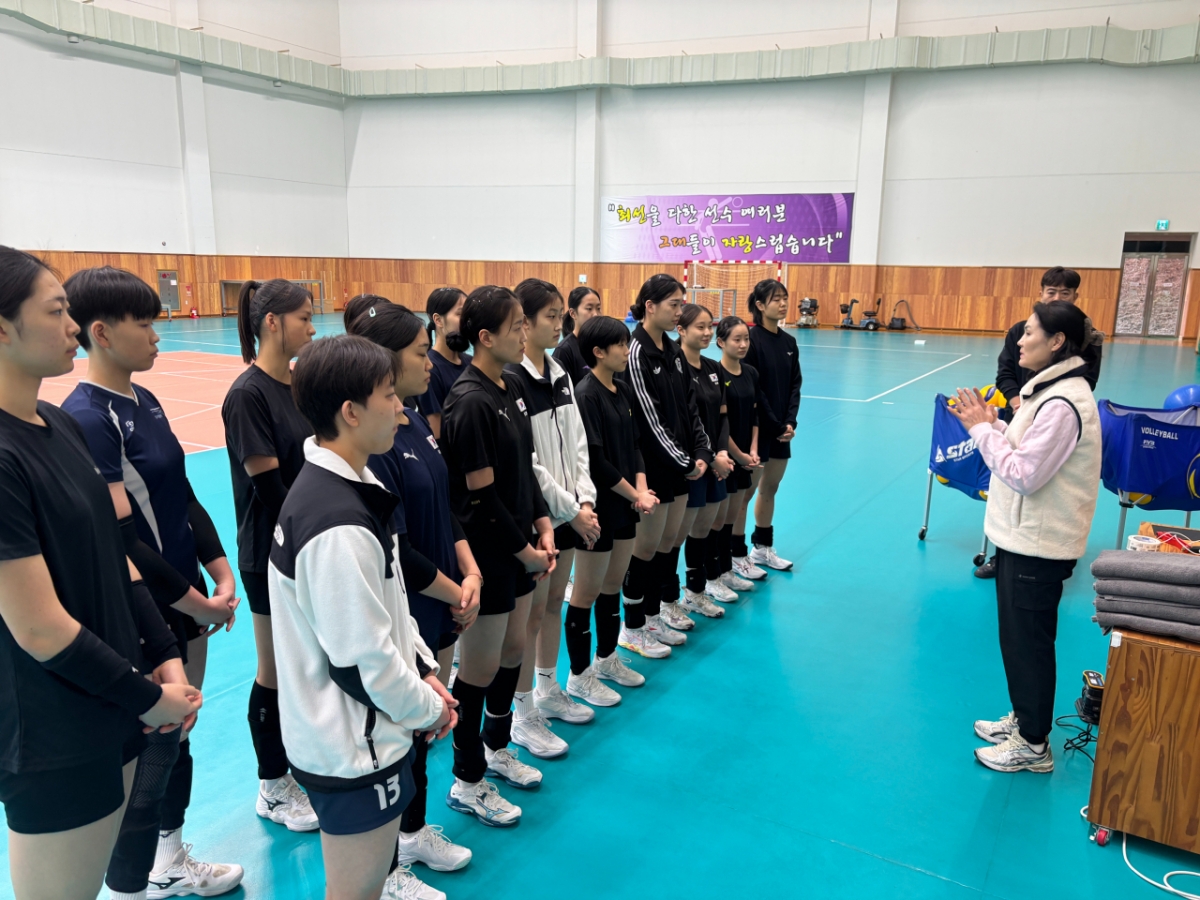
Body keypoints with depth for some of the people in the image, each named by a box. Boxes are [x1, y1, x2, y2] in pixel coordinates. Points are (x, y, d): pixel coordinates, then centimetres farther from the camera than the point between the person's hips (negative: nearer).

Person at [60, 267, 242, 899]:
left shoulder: (143, 401, 7)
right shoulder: (86, 418, -20)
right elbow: (119, 538, -22)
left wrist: (221, 574, 2)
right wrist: (196, 603, -14)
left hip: (187, 605, 9)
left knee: (178, 737, 21)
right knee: (148, 756, 5)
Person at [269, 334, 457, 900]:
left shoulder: (350, 485, 2)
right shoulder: (339, 528, -30)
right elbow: (363, 658, -25)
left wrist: (424, 669, 6)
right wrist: (427, 709, -9)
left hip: (364, 736, 9)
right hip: (351, 749, -9)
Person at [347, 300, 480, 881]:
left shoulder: (414, 422, 4)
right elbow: (394, 549, -23)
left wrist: (470, 573, -2)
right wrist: (455, 593, -11)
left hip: (438, 606, 8)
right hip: (399, 617, -8)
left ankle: (415, 831, 42)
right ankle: (389, 863, 32)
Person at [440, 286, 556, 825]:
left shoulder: (512, 389, 5)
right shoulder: (470, 402, -21)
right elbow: (481, 494, -20)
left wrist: (542, 525, 1)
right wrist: (524, 550, -13)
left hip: (517, 546, 8)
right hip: (483, 553, -8)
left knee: (513, 648, 20)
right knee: (481, 665, 5)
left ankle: (496, 748, 41)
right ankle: (467, 784, 23)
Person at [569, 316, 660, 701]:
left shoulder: (624, 392, 8)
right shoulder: (585, 395, -17)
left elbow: (634, 445, 11)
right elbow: (594, 460, -21)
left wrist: (642, 489, -5)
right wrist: (635, 496, -13)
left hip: (625, 506, 8)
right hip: (598, 508, -8)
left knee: (613, 585, 19)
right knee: (587, 592, 5)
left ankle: (607, 659, 36)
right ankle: (579, 676, 19)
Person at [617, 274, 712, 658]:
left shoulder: (673, 350, 9)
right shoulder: (636, 353, -16)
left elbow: (690, 407, 11)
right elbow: (649, 419, -18)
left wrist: (701, 454, 0)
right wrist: (683, 463, -14)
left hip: (681, 464, 8)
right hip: (652, 467, -8)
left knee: (669, 542, 14)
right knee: (647, 546, 2)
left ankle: (653, 617, 29)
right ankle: (632, 629, 18)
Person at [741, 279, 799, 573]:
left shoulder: (789, 342, 8)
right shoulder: (752, 340, -14)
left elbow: (795, 384, 8)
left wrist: (790, 422, -6)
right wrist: (774, 425, -14)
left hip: (781, 429, 7)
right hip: (756, 428, -7)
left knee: (770, 489, 15)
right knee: (746, 491, 2)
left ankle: (763, 549, 29)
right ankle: (738, 556, 12)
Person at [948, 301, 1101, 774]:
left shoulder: (1063, 404, -23)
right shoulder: (1047, 388, 8)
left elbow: (1024, 473, -24)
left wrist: (982, 429, -17)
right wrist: (990, 422, 1)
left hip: (1037, 546, -10)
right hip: (1021, 537, 10)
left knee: (1028, 642, 4)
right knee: (1016, 637, 21)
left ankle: (1033, 744, 19)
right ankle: (1022, 718, 38)